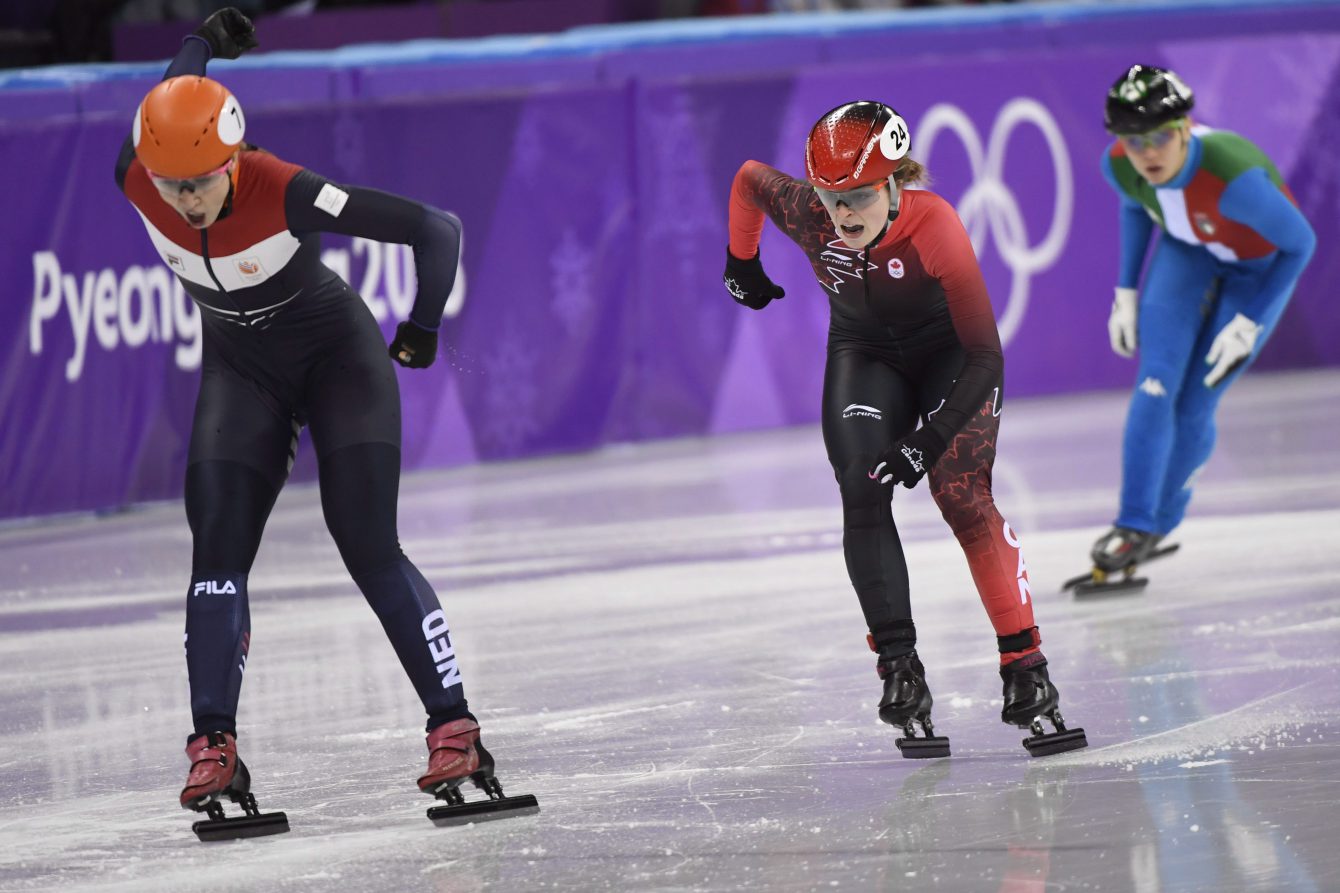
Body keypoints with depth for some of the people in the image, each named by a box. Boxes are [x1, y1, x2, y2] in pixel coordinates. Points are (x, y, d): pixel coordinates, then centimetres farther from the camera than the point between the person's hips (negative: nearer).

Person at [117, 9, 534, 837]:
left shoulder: (286, 193, -34)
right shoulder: (136, 180, -21)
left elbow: (437, 227, -32)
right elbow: (170, 89, 2)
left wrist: (424, 325, -39)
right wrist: (204, 44, 20)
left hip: (338, 355, -4)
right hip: (241, 370, 4)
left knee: (370, 549, -14)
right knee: (218, 551, -10)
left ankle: (456, 730, -11)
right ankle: (215, 752, -11)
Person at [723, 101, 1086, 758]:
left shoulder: (935, 228, -37)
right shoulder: (804, 213, -28)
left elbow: (986, 357, -33)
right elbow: (748, 179, -3)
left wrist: (931, 440, -38)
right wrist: (742, 264, 11)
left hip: (949, 352, -3)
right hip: (864, 352, 3)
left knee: (964, 497, -18)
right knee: (862, 494, -16)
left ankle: (1025, 670, -14)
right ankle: (900, 670, -15)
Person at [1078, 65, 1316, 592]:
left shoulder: (1232, 177, -42)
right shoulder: (1119, 166, -25)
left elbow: (1300, 243, -25)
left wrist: (1248, 326, -21)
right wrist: (1127, 293, 3)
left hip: (1262, 265, -4)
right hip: (1188, 249, 4)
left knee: (1193, 407, -4)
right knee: (1155, 384, -15)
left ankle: (1161, 524, 18)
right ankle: (1133, 528, -9)